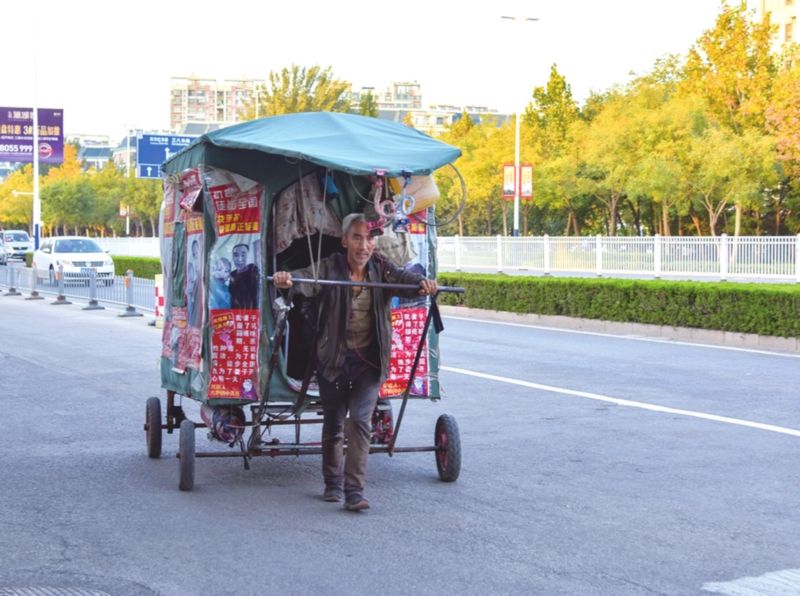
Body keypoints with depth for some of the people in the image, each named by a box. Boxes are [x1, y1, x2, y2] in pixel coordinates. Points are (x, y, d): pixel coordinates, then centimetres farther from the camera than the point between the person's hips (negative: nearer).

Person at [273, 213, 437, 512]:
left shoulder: (381, 269, -3)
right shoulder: (330, 268, -11)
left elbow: (404, 278, -20)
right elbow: (307, 280, -28)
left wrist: (423, 283, -43)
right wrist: (287, 279, -52)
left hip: (369, 359, 0)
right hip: (333, 358, 0)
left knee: (360, 421, -11)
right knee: (333, 423, 12)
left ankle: (354, 490, -8)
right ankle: (333, 484, 33)